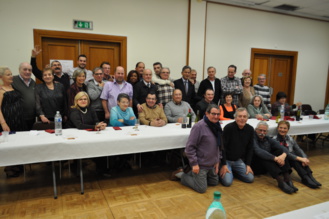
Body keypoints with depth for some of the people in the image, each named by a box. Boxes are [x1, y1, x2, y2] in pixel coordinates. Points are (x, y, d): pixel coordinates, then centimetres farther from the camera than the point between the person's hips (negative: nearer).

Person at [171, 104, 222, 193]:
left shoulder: (217, 126, 2)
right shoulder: (199, 126, -23)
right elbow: (190, 147, -21)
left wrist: (217, 161, 11)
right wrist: (194, 163, -19)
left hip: (212, 164, 8)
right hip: (200, 164, -8)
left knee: (214, 182, 21)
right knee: (202, 188, -2)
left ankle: (192, 174, 31)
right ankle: (181, 175, 16)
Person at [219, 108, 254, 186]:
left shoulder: (250, 129, -3)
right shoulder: (228, 128, -19)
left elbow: (250, 148, 5)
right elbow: (222, 147, -17)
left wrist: (248, 165, 1)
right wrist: (223, 164, -17)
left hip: (239, 160, 5)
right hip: (226, 160, -5)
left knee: (250, 178, -5)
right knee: (227, 182, -19)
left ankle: (233, 171, 18)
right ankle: (222, 172, 13)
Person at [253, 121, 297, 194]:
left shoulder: (268, 139, 10)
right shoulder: (253, 139, -10)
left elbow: (284, 149, -3)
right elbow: (258, 151, -30)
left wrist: (284, 155, -26)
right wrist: (275, 158, -37)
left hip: (269, 165, 6)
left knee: (280, 151, -14)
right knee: (263, 156, -34)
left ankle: (287, 179, -28)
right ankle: (280, 180, -44)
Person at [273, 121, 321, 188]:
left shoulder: (290, 139, 8)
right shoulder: (275, 140, -11)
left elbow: (299, 150, -5)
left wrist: (305, 158, -27)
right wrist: (299, 159, -34)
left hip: (290, 162, 5)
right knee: (292, 154, -31)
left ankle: (309, 176, -34)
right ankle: (305, 178, -38)